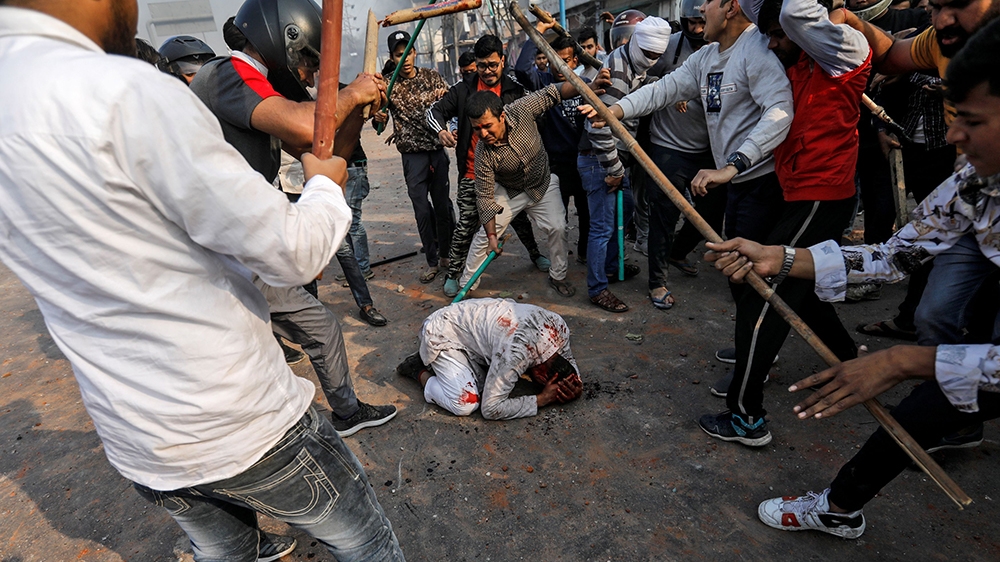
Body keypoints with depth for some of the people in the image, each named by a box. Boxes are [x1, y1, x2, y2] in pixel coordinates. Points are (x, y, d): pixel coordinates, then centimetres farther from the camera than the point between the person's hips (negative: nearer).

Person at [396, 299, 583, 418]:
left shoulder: (559, 326, -15)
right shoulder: (516, 352, -36)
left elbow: (568, 359, 7)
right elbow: (491, 409, -28)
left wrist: (574, 386, -15)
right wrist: (541, 399, -23)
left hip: (470, 325, 8)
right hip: (442, 335, -8)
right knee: (465, 404, -20)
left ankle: (431, 360, 15)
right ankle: (420, 371, 4)